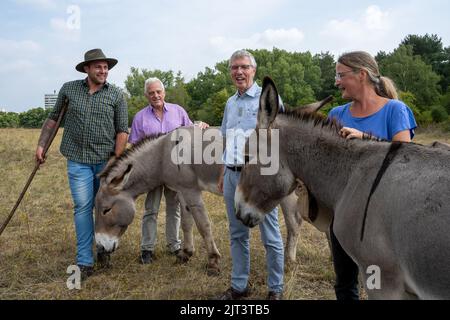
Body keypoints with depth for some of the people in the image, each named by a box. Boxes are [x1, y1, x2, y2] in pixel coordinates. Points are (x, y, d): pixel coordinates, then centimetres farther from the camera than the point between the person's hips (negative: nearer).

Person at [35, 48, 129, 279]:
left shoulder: (116, 95, -1)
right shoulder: (68, 89, 3)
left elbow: (122, 130, -2)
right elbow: (53, 118, 13)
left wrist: (116, 160, -9)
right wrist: (41, 144, 10)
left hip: (107, 160, 0)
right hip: (78, 160, 0)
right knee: (83, 207, -2)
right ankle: (85, 262, 4)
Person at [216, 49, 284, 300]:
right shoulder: (230, 103, 15)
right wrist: (223, 174, 18)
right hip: (233, 175, 6)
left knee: (271, 236, 0)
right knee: (238, 234, 13)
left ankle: (276, 289, 14)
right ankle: (239, 286, 25)